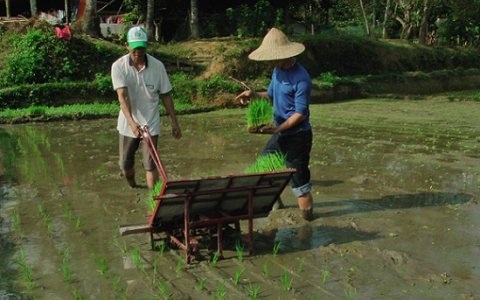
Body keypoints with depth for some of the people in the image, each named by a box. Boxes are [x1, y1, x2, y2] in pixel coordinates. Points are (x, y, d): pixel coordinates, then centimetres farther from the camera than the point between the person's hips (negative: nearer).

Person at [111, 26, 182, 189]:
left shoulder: (157, 66, -11)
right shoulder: (118, 66, -14)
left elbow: (166, 95, -1)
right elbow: (122, 96, -25)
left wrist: (174, 122, -1)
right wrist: (132, 122, -39)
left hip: (151, 123, -1)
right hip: (128, 123, 1)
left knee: (150, 164, -5)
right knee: (126, 164, 14)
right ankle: (133, 190, 42)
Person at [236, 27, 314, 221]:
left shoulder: (301, 78, -22)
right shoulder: (278, 71, 4)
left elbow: (301, 113, -22)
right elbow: (271, 94, 18)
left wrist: (277, 129, -27)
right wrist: (254, 94, -1)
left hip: (297, 135, -9)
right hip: (280, 133, 9)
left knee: (299, 179, -1)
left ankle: (307, 217, 16)